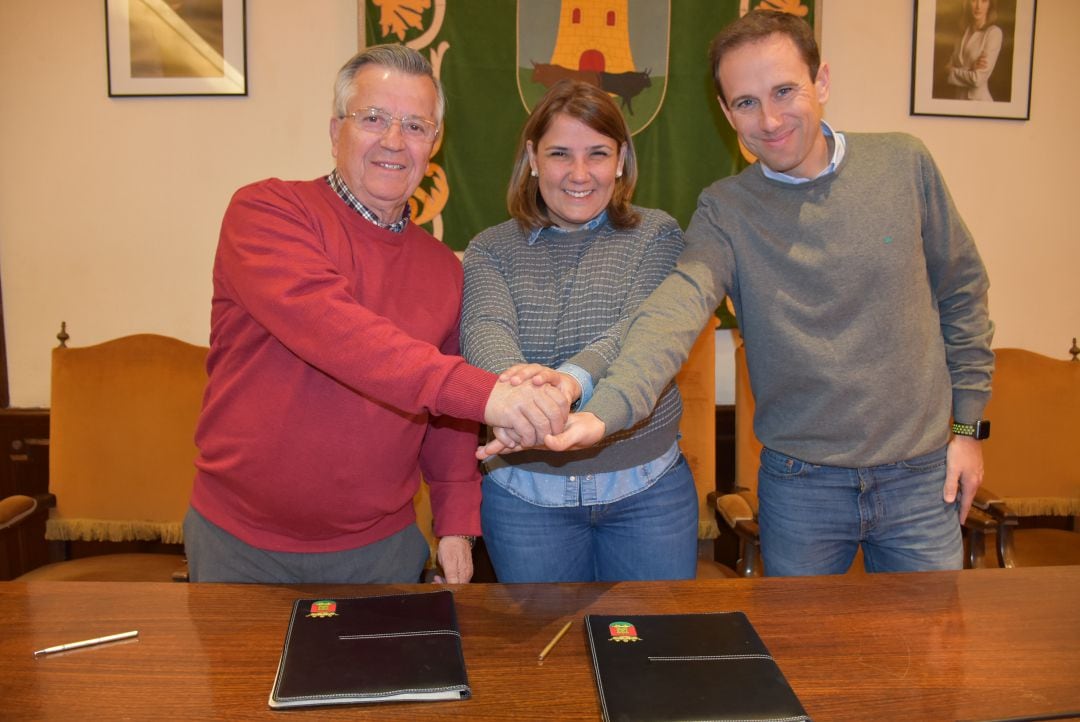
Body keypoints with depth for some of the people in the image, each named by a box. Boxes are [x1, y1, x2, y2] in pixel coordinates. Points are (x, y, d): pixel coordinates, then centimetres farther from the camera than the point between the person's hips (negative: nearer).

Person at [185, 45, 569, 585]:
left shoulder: (443, 267, 4)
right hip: (242, 544, -3)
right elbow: (322, 322, -30)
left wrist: (456, 521, 1)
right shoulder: (264, 211, -12)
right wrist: (480, 392, -38)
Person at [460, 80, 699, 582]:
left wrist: (573, 379, -40)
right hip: (525, 496, 1)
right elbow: (486, 331, -18)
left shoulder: (656, 235, -1)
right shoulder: (490, 250, 1)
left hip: (648, 488, 0)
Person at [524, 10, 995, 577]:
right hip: (800, 485, -1)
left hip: (921, 477, 1)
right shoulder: (724, 210, -10)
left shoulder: (902, 164, -4)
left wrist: (967, 425, 5)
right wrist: (603, 411, -46)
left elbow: (961, 293, 6)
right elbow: (674, 312, -28)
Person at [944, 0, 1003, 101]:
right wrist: (971, 67, -16)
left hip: (978, 100, -6)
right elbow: (949, 69, 2)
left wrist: (952, 72, -2)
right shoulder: (965, 32, 9)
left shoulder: (994, 32, -10)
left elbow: (978, 79, -17)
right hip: (957, 98, 6)